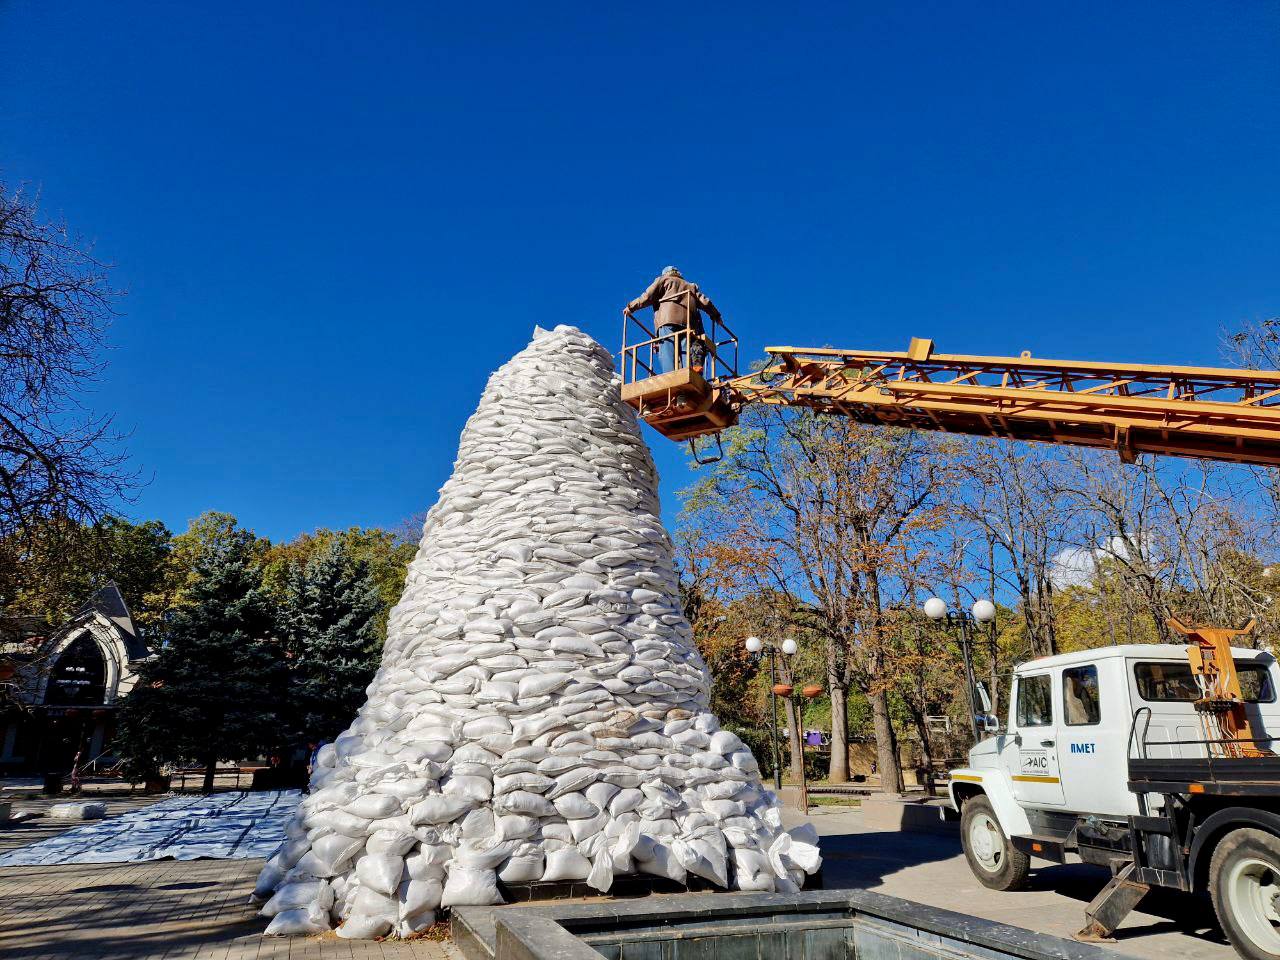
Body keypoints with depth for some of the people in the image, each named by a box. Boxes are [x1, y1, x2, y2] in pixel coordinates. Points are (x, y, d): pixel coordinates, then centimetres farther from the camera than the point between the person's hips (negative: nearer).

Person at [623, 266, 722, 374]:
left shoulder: (663, 280, 22)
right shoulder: (691, 286, 34)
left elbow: (647, 297, 10)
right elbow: (705, 302, 25)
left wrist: (631, 307, 17)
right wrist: (716, 316, 36)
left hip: (668, 321, -4)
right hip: (688, 323, 4)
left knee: (667, 353, -16)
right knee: (686, 353, -5)